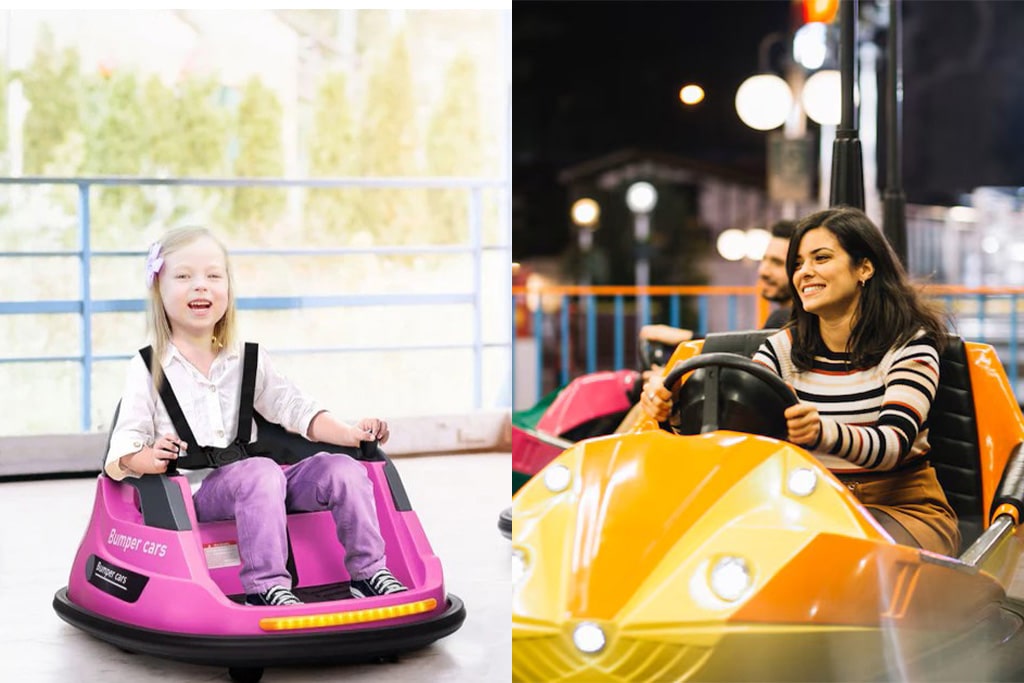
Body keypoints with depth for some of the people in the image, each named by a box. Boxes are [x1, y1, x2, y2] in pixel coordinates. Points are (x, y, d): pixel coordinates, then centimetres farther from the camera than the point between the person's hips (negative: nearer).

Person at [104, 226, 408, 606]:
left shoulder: (248, 362, 17)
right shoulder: (148, 370, 5)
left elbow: (292, 407, 11)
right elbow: (124, 445, 0)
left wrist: (347, 433, -5)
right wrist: (143, 459, -24)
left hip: (250, 482, 5)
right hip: (192, 490, -5)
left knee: (341, 469, -15)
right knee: (261, 472, -35)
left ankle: (369, 571, -10)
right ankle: (265, 586, -36)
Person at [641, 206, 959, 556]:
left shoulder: (910, 344, -3)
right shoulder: (782, 348, 9)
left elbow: (895, 443, -20)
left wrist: (823, 432, -43)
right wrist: (669, 405, -30)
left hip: (901, 508, -3)